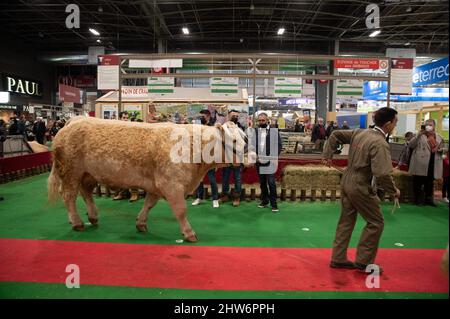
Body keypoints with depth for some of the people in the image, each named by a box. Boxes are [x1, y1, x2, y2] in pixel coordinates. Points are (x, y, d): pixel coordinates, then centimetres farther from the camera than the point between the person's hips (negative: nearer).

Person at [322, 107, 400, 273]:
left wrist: (327, 155, 17)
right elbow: (382, 174, -28)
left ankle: (338, 258, 25)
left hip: (347, 181, 8)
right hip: (360, 187, -8)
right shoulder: (380, 144, -21)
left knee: (346, 220, 16)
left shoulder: (359, 132, 4)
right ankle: (364, 262, 16)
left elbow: (335, 135, 13)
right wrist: (394, 190, -11)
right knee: (376, 222, 8)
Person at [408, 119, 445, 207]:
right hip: (420, 164, -4)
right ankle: (418, 199, 10)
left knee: (430, 182, 11)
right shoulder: (420, 135, 1)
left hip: (433, 164, 4)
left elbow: (442, 149, 25)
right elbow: (411, 145, -8)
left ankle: (428, 199, 21)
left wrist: (441, 150, 1)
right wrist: (418, 135, -18)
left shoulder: (439, 137, 15)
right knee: (418, 182, 1)